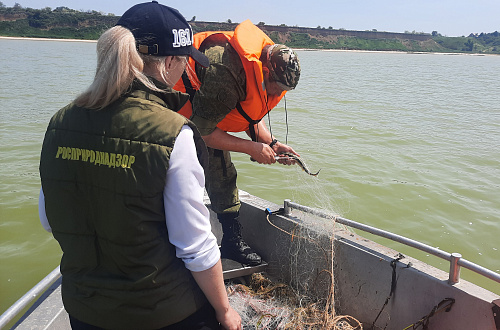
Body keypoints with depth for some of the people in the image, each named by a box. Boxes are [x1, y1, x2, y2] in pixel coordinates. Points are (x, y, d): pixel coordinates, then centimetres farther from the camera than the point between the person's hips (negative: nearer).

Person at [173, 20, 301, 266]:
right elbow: (202, 131, -30)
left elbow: (250, 115, 6)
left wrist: (272, 143, -9)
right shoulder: (225, 73, -38)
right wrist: (252, 148, -25)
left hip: (202, 114, 9)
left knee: (222, 176, 8)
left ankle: (232, 241, 18)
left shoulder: (268, 62, -8)